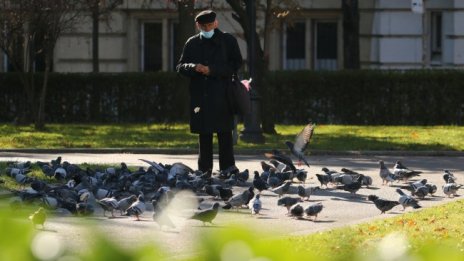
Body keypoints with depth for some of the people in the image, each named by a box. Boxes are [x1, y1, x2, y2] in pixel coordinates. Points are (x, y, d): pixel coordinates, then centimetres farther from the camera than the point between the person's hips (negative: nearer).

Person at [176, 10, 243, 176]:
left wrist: (212, 70, -12)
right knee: (204, 133, 5)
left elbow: (236, 64, -1)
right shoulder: (192, 43, 13)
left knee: (224, 132, -6)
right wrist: (193, 67, -12)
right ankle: (204, 168, 8)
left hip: (222, 95, -3)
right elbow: (180, 67, 11)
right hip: (200, 95, 3)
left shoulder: (228, 41, 6)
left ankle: (227, 167, -3)